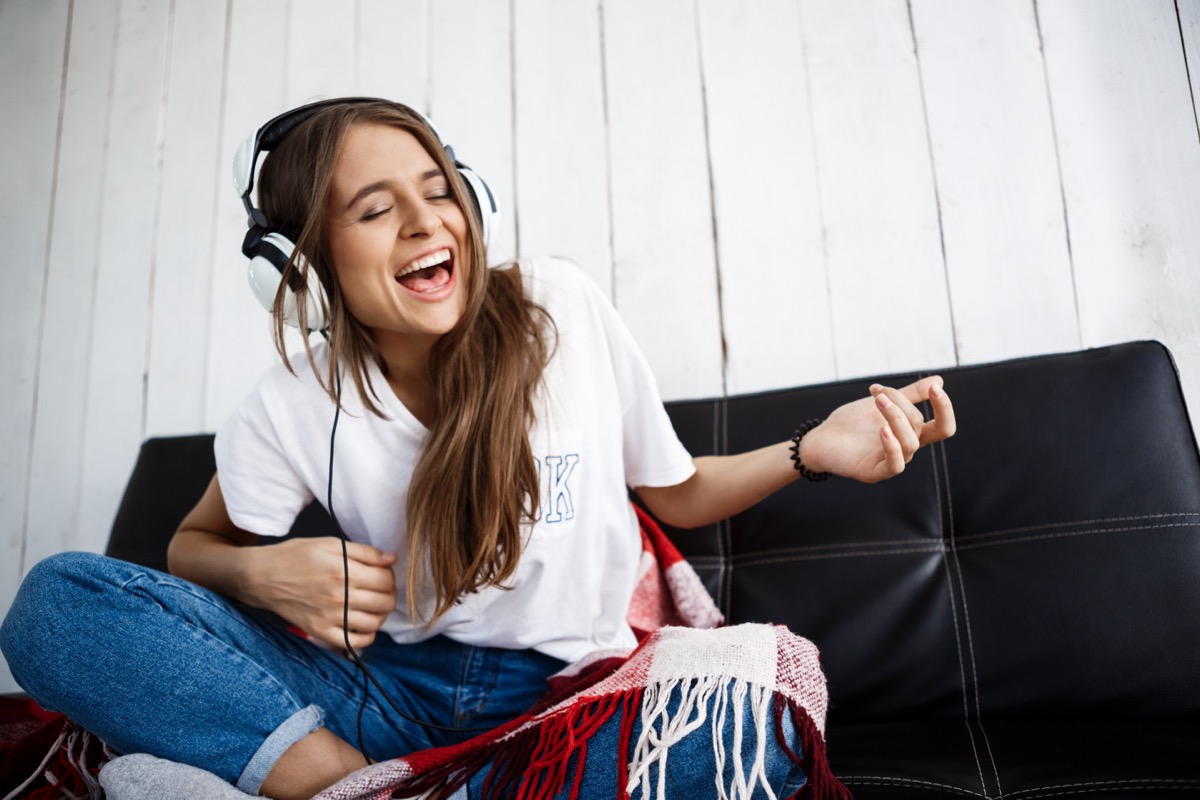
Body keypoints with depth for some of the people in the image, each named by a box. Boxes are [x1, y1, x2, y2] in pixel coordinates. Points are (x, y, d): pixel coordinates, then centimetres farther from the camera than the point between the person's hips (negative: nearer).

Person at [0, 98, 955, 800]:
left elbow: (676, 493, 6)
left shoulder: (566, 309, -6)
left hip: (568, 692, 0)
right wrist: (268, 574, -13)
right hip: (385, 686, 2)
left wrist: (811, 450, -11)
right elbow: (195, 545, 12)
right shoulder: (295, 414, -6)